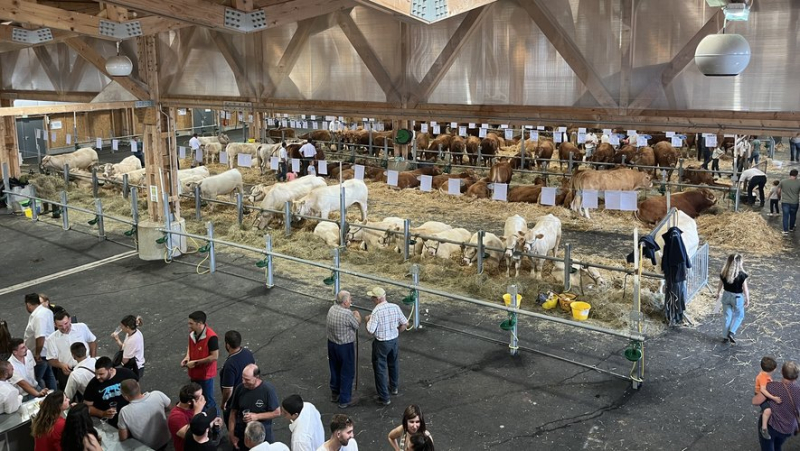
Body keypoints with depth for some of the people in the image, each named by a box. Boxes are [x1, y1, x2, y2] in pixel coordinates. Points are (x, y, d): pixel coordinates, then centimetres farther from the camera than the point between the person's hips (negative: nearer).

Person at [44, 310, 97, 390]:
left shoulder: (82, 327, 0)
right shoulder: (51, 339, -3)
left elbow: (92, 341, 13)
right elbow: (51, 359, 1)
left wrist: (93, 359, 5)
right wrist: (61, 365, -19)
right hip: (67, 372, 0)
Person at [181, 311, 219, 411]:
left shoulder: (211, 337, -28)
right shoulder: (192, 333, -6)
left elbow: (214, 356, -24)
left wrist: (195, 362, -21)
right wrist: (187, 356, -6)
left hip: (205, 374, -7)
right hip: (194, 373, 7)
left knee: (207, 401, 7)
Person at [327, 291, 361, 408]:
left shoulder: (332, 309, -4)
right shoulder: (347, 314, -28)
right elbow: (357, 325, -12)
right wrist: (357, 316, 10)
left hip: (332, 343, 8)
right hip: (345, 346, -8)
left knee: (335, 369, 23)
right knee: (347, 373, 8)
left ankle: (334, 394, 39)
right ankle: (344, 400, 17)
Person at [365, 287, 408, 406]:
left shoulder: (376, 311, -24)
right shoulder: (395, 307, -7)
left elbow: (370, 331, -22)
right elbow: (405, 324, 0)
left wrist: (368, 320, -4)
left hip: (381, 343, -6)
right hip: (394, 340, 6)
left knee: (380, 369, 7)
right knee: (393, 364, 28)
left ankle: (384, 398, 13)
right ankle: (394, 387, 49)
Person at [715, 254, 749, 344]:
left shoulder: (724, 274, -10)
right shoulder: (741, 275, -21)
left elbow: (720, 285, 4)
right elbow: (745, 289, -13)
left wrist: (718, 294, 21)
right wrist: (747, 299, 0)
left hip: (726, 296, 3)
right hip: (737, 297, -3)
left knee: (728, 316, 17)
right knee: (739, 315, 19)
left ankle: (725, 336, 22)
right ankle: (731, 332, 4)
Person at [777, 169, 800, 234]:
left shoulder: (783, 181, -4)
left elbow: (778, 191, 3)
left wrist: (779, 197, 21)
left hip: (785, 202, 0)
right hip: (794, 202, 0)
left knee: (785, 216, 3)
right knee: (793, 215, 19)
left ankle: (785, 230, -3)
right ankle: (791, 228, 35)